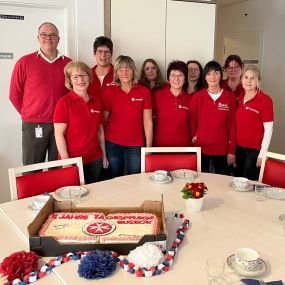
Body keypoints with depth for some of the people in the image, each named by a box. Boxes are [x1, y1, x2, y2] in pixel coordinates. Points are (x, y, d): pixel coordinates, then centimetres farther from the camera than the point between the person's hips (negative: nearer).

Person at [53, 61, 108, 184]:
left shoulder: (96, 102, 8)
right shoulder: (64, 102, -8)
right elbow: (59, 134, -11)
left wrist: (104, 155, 14)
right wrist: (66, 161, -15)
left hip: (95, 160, 5)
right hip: (73, 160, -5)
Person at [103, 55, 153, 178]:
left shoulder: (144, 92, -1)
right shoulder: (110, 91, -1)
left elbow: (148, 121, 0)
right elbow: (103, 120, 1)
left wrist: (148, 147, -2)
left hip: (136, 145, 0)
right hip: (112, 144, 0)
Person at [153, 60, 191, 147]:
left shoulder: (189, 99, 1)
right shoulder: (158, 95, -3)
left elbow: (192, 123, 11)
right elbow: (152, 118, 6)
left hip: (183, 144, 1)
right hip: (160, 144, -1)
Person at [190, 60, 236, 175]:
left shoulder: (230, 97, 0)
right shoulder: (197, 97, -1)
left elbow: (232, 125, 1)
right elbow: (192, 121, 6)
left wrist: (232, 150, -1)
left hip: (222, 149, 0)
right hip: (201, 147, 0)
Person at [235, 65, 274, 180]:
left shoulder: (265, 100, -11)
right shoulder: (240, 99, 5)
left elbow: (268, 129, -12)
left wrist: (262, 153, -13)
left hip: (254, 150, -5)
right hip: (238, 148, 5)